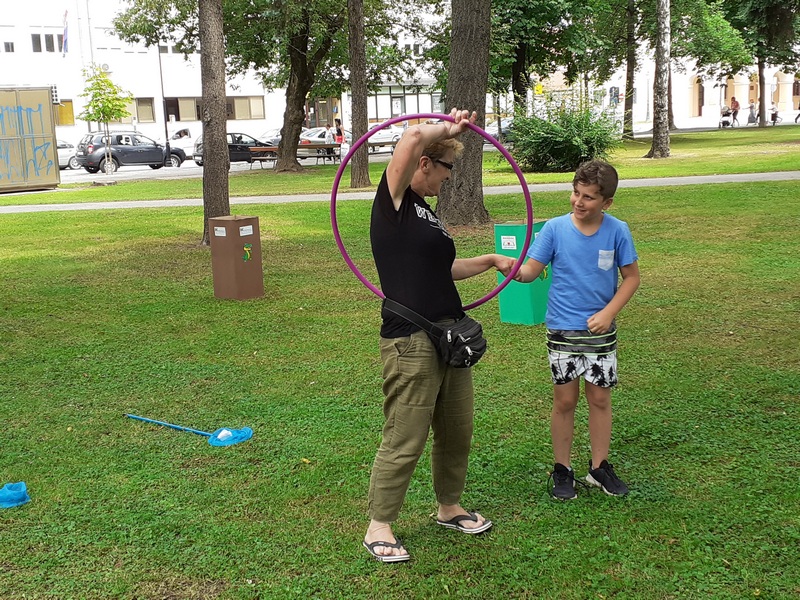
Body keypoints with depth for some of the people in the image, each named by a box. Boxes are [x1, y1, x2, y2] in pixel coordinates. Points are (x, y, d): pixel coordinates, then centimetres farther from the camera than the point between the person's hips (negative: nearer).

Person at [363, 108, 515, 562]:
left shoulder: (427, 213, 17)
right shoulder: (394, 201, -8)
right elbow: (414, 139, -22)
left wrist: (491, 260, 31)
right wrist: (450, 129, -6)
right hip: (411, 342, -9)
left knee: (457, 432, 18)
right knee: (404, 441, -2)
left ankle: (449, 507, 37)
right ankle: (379, 527, 14)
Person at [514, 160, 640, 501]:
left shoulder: (617, 231, -6)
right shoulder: (555, 228, -8)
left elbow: (631, 277, 1)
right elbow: (531, 270, -10)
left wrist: (608, 313, -10)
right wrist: (514, 271, -33)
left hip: (601, 330, 1)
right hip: (562, 329, -1)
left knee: (600, 399, 10)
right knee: (565, 400, 7)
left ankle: (599, 467, 26)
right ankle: (562, 470, 21)